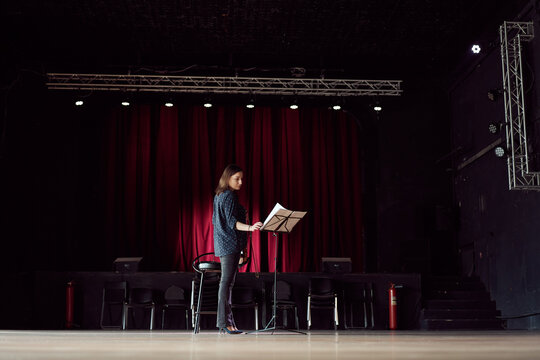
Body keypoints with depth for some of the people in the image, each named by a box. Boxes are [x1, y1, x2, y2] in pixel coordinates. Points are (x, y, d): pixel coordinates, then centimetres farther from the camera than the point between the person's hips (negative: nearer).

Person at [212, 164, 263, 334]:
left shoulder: (218, 196, 17)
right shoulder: (230, 196, -12)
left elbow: (215, 220, 24)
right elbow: (231, 222, -22)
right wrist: (249, 228, -35)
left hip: (223, 244, 10)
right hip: (231, 243, -10)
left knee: (227, 282, 10)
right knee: (227, 281, -11)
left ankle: (225, 321, 13)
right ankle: (224, 323, -13)